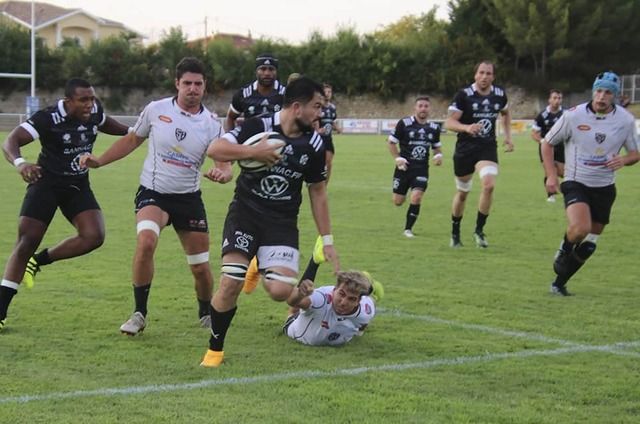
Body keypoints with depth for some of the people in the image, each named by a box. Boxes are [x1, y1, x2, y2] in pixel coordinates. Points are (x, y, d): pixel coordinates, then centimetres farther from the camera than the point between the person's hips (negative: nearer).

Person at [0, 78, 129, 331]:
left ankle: (39, 261, 4)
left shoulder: (94, 111, -4)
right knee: (26, 242, -9)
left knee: (94, 236, -17)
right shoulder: (48, 119, -22)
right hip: (46, 184, -5)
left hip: (78, 186, 5)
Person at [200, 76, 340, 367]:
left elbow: (317, 192, 10)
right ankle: (215, 349, 7)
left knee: (280, 291, -17)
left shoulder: (314, 145, 0)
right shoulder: (258, 127, -10)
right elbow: (215, 149, -17)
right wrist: (254, 151, -27)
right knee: (230, 284, -16)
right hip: (245, 214, -2)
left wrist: (327, 241, 10)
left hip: (282, 222, 2)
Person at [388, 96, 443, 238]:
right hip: (404, 167, -1)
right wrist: (397, 158, -12)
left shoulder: (434, 128, 5)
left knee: (416, 197, -19)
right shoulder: (404, 123, -7)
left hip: (421, 169, 1)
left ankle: (408, 229, -4)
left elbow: (437, 146, 20)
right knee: (398, 202, 3)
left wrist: (438, 155, -2)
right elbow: (391, 142, 1)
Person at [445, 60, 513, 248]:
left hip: (488, 148, 2)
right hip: (465, 148, -2)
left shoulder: (499, 94, 1)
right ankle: (455, 233, 31)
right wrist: (466, 127, -34)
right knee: (462, 193, 9)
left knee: (489, 185, -22)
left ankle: (479, 230, -7)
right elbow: (449, 122, -16)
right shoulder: (464, 95, -11)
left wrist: (508, 136, 12)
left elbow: (505, 113, 23)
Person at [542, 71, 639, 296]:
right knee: (580, 228, -29)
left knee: (588, 245, 7)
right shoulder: (573, 115, -11)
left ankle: (560, 283, 24)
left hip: (605, 188, 3)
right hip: (576, 183, -3)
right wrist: (551, 175, -7)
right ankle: (564, 250, 4)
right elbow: (547, 143, 2)